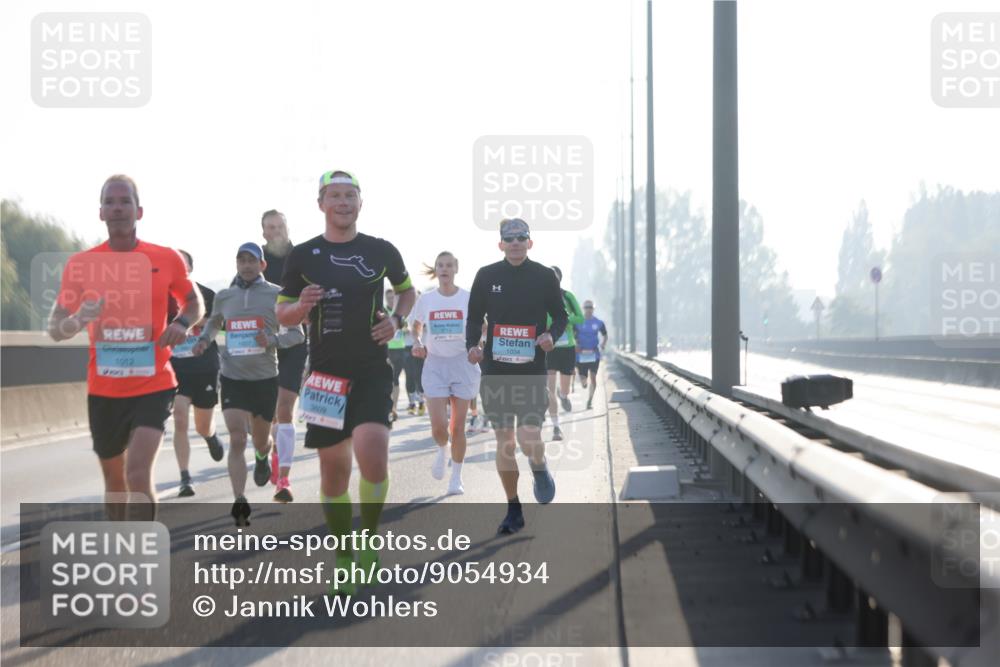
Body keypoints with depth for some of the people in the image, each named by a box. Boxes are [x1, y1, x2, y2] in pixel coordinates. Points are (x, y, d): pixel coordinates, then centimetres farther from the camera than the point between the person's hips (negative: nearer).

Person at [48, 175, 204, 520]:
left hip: (153, 386, -3)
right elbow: (55, 329, -1)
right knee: (114, 479, 17)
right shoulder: (81, 264, -3)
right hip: (103, 390, 3)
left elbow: (195, 303, 13)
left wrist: (182, 323, -10)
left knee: (138, 474, -21)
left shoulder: (166, 259, -4)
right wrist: (78, 320, -24)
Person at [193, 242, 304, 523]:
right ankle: (239, 502, -15)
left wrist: (273, 340, -19)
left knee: (260, 440, 14)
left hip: (265, 378, -1)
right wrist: (204, 340, 5)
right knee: (237, 440, -13)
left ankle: (263, 459, 52)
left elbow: (297, 333, 0)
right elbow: (214, 323, 26)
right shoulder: (224, 297, 6)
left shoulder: (276, 295, -3)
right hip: (233, 377, 1)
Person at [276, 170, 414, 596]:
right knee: (333, 469, 4)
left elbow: (406, 290, 20)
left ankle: (370, 536, 3)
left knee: (372, 456, -21)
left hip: (372, 372, -1)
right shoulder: (303, 256, 2)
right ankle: (344, 559, 18)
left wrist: (397, 319, 0)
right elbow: (283, 315, 8)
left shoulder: (381, 251, 3)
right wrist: (302, 307, -14)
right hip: (326, 374, 1)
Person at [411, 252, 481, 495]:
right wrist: (417, 343, -4)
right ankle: (442, 451, 26)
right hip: (435, 364, 1)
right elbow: (416, 327, 17)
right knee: (438, 426, -9)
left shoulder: (468, 298, -3)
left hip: (463, 363, -1)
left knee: (458, 425, 3)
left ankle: (456, 477, 16)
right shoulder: (426, 299, 2)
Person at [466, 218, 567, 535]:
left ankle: (540, 470, 23)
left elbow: (560, 316, 10)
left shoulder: (545, 277, 1)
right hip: (495, 372, 2)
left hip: (532, 372, -2)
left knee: (529, 439, -14)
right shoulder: (486, 276, 4)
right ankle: (513, 510, 15)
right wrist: (472, 346, -7)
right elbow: (474, 318, 11)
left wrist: (551, 335, -11)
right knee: (503, 440, 3)